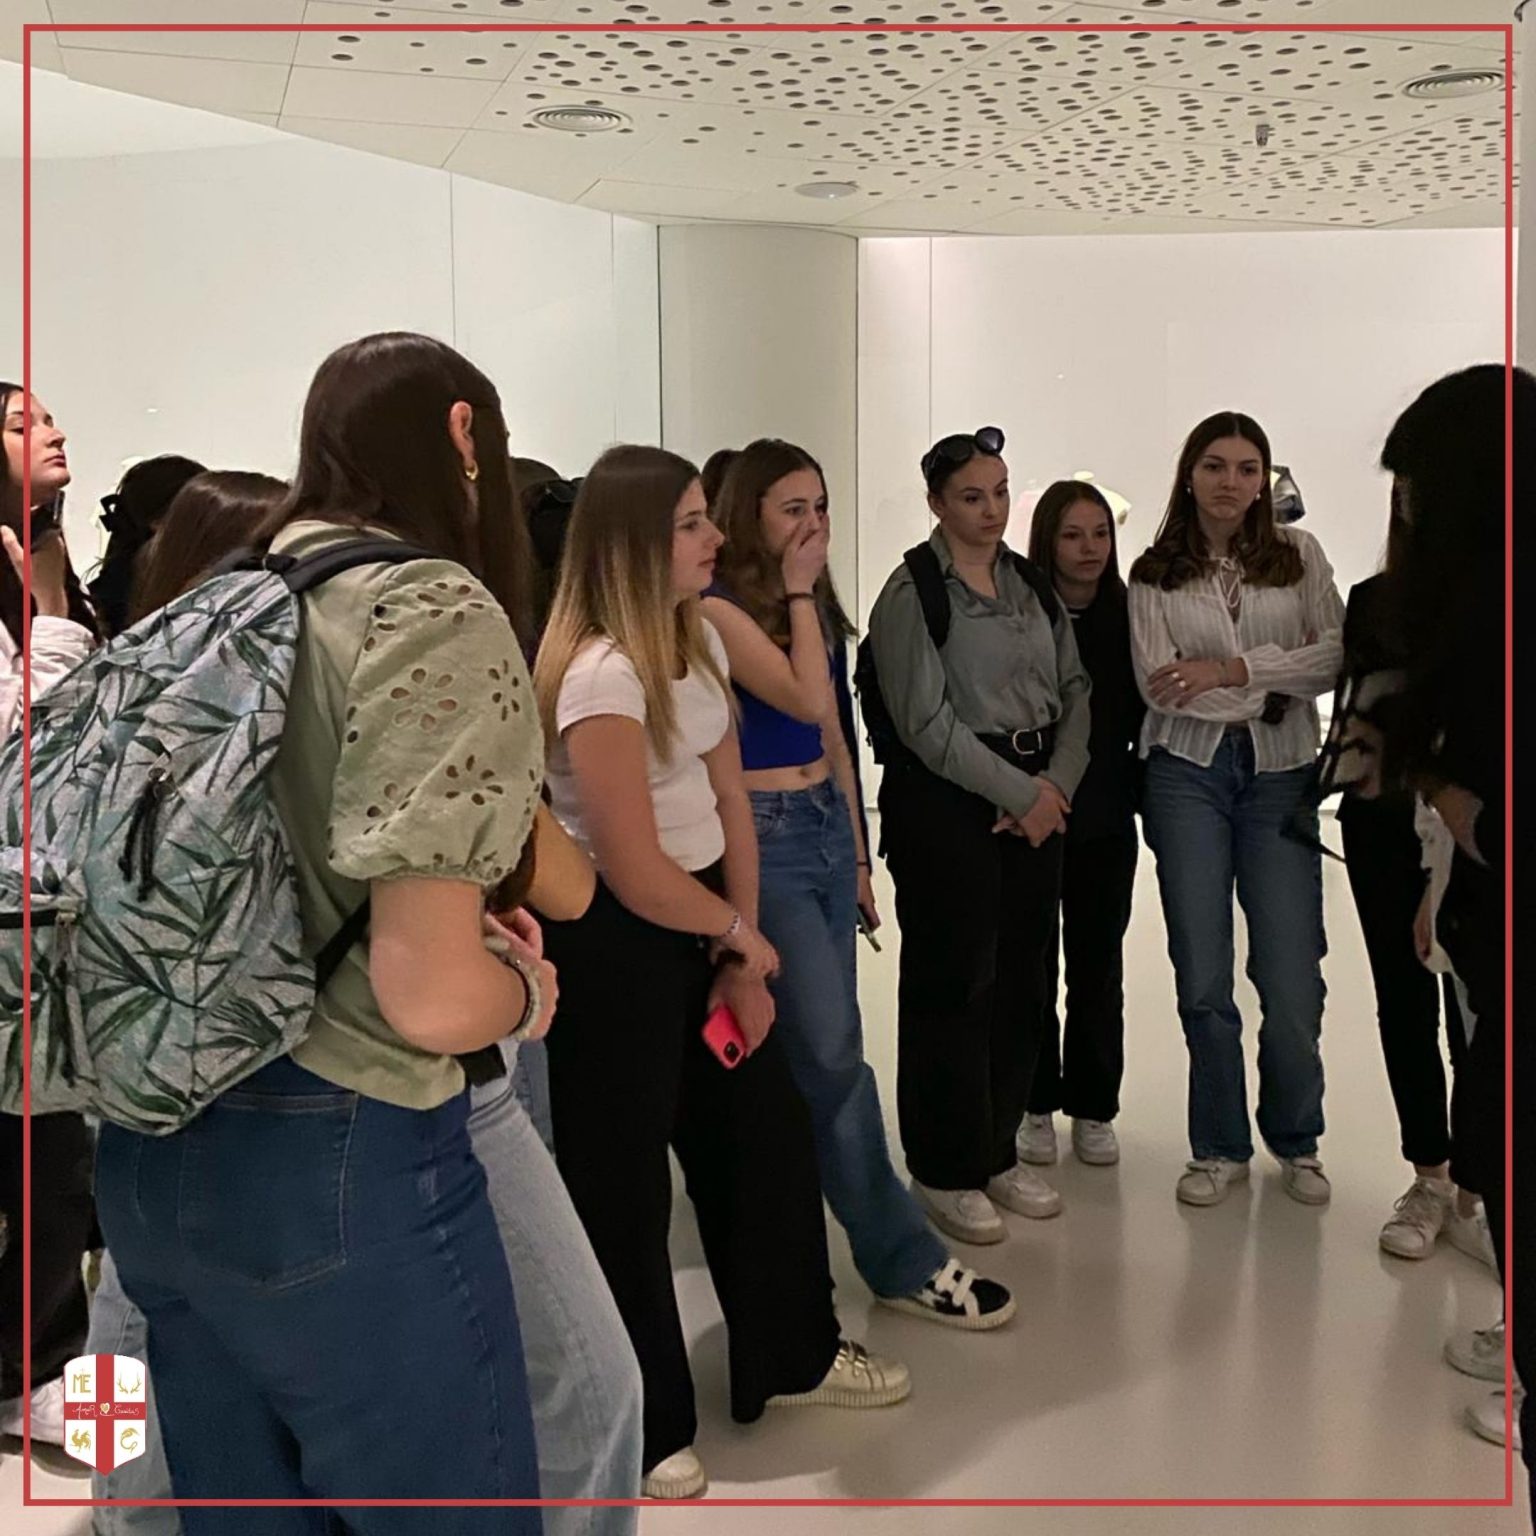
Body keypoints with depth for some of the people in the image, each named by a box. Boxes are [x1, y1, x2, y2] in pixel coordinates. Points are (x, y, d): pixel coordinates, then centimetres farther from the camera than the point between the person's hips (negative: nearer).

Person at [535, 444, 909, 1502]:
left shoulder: (698, 638, 5)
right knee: (622, 1185, 6)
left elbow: (729, 804, 6)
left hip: (702, 927, 9)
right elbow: (636, 872, -23)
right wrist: (739, 935, -6)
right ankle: (636, 1426, 24)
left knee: (768, 1134, 18)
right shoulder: (602, 674, -22)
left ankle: (793, 1355, 39)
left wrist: (741, 954, 0)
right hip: (615, 947, -9)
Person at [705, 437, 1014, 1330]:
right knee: (833, 1057, -7)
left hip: (828, 826, 8)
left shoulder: (820, 609, 14)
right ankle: (905, 1262, 1)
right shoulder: (720, 610, -11)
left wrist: (859, 856, 18)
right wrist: (797, 592, -12)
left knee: (814, 1053, 11)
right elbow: (807, 700, -22)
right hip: (764, 838, -8)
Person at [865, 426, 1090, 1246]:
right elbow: (929, 724, -12)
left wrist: (1058, 784, -5)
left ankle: (997, 1152, 25)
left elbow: (1074, 691, 11)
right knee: (953, 982, -1)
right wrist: (1020, 795, -11)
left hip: (1039, 799, 6)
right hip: (947, 801, -6)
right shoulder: (912, 593, -7)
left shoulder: (1032, 584, 12)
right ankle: (945, 1172, 12)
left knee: (1022, 978, 10)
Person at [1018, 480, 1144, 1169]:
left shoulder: (1127, 616, 1)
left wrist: (1149, 797, 0)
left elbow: (1142, 717, 5)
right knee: (1031, 964, 9)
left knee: (1098, 965, 11)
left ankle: (1092, 1108, 23)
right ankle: (1035, 1106, 22)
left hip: (1106, 820, 3)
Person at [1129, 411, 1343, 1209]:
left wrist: (1232, 670, -14)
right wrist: (1279, 686, -9)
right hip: (1188, 773, 0)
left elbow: (1338, 655, -5)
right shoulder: (1156, 575, 4)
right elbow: (1160, 687, -7)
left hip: (1280, 776, 0)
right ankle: (1219, 1148, 20)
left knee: (1292, 977, -1)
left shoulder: (1298, 554, 7)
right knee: (1202, 977, 4)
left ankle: (1297, 1141, 23)